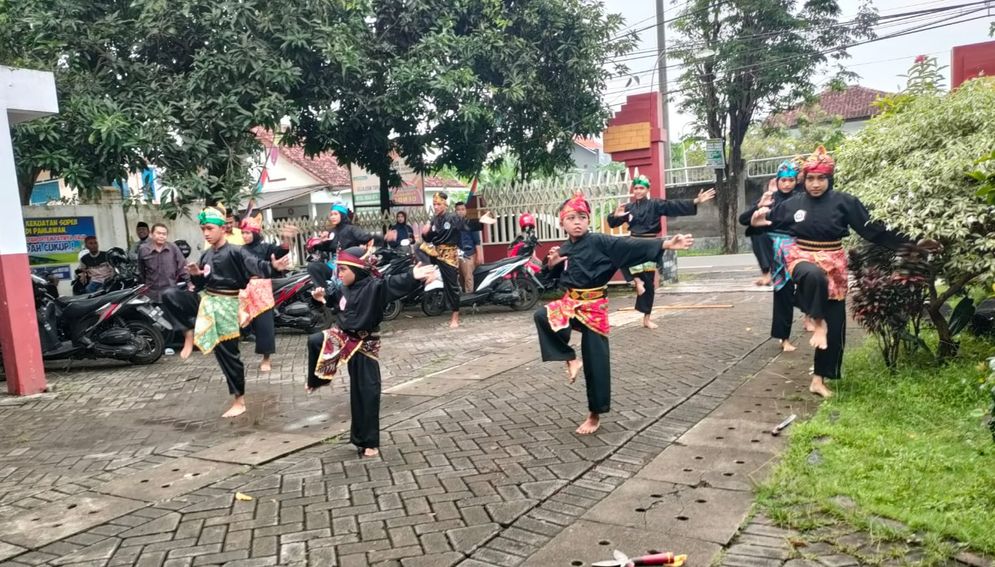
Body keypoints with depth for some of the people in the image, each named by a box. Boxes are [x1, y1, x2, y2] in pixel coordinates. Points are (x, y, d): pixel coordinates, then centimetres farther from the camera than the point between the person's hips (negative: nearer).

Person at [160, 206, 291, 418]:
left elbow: (256, 266, -26)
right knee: (169, 296, -12)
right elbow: (201, 284, 16)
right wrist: (196, 275, -6)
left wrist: (273, 266, -47)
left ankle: (239, 401, 10)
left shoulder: (235, 251, -12)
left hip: (226, 305, -6)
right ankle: (189, 334, -3)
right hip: (206, 301, 6)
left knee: (227, 352, -2)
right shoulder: (206, 256, 10)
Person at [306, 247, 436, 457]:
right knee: (314, 341, 15)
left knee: (366, 392, 0)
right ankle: (316, 381, 41)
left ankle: (369, 442, 11)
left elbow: (396, 284, -43)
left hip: (364, 344, -6)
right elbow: (333, 295, 26)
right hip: (342, 336, 6)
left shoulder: (375, 286, -23)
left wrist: (413, 277, -62)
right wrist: (323, 295, 6)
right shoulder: (343, 289, 1)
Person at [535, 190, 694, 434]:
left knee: (595, 363, 1)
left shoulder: (599, 242, -11)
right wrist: (552, 264, -6)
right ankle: (570, 359, -6)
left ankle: (594, 415, 17)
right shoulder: (563, 250, 5)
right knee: (542, 316, -25)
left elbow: (631, 246, -21)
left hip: (593, 307, -4)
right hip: (570, 303, 4)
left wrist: (666, 244, -31)